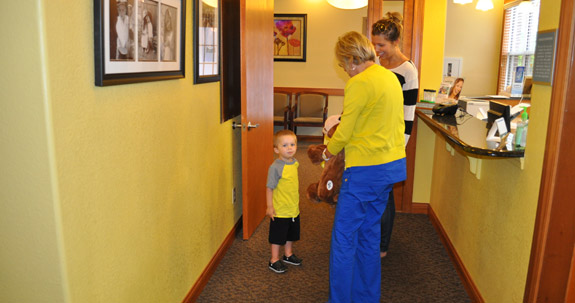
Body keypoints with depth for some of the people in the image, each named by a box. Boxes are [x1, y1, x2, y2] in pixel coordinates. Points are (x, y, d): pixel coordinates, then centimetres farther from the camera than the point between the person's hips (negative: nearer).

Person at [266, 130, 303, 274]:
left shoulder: (295, 163, 1)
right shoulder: (275, 167, -22)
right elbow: (270, 188, -18)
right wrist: (269, 207, -16)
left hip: (294, 209, 7)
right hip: (280, 211, -7)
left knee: (291, 234, 23)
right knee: (278, 236, 7)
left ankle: (288, 254, 43)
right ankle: (274, 260, 24)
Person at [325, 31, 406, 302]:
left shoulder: (360, 83, -15)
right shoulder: (391, 77, 12)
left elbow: (344, 131, -12)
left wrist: (329, 152, 6)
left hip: (366, 169, -9)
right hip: (392, 166, 9)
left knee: (344, 237, 2)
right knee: (369, 233, 18)